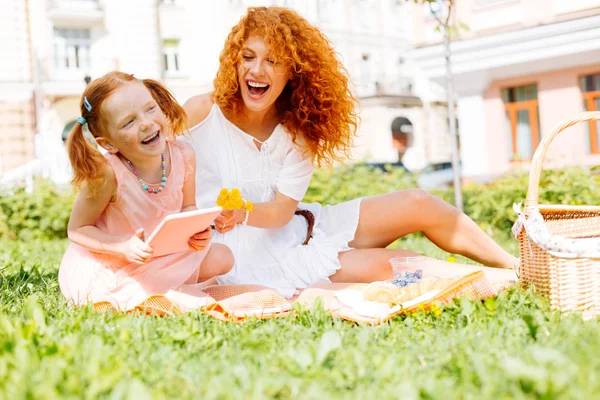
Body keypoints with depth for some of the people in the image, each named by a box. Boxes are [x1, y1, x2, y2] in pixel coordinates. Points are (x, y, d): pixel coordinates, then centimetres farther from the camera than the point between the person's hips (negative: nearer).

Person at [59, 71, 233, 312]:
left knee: (222, 258, 3)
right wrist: (124, 245, -33)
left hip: (163, 254, 6)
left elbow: (187, 207, 3)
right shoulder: (105, 175, -29)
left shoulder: (183, 156, -14)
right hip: (105, 267, -6)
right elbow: (77, 230, -18)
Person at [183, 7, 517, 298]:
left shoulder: (297, 132, 1)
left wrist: (242, 213, -31)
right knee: (379, 266, -23)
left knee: (416, 205, -5)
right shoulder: (199, 114, -9)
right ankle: (502, 281, -15)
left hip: (293, 228, 6)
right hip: (247, 254, -6)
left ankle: (517, 268, 3)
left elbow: (282, 210, -11)